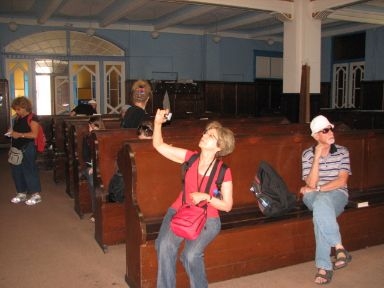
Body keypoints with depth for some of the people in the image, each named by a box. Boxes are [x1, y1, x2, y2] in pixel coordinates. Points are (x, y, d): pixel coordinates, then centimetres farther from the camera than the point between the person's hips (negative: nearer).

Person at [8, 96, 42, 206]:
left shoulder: (32, 118, -11)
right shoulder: (17, 119, 14)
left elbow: (34, 134, -20)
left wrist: (19, 134, -22)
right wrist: (12, 133, 8)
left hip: (28, 148, -9)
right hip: (17, 148, 9)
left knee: (29, 170, -4)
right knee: (16, 171, 12)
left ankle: (36, 194, 6)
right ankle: (21, 193, 25)